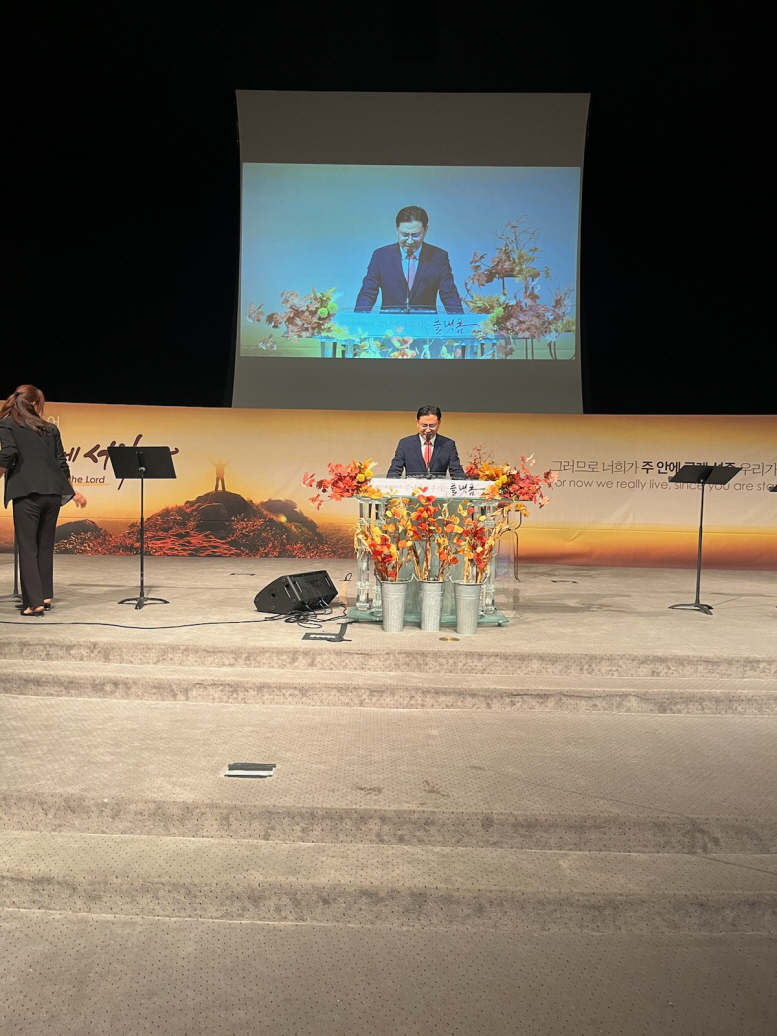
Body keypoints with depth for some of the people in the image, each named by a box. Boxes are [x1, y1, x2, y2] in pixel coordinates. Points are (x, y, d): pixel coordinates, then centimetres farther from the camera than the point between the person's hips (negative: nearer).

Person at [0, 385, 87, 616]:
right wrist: (73, 492, 24)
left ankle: (34, 602, -5)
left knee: (27, 547, -1)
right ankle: (45, 596, 18)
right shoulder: (50, 428, 15)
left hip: (27, 493, -4)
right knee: (45, 545, 15)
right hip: (52, 493, 4)